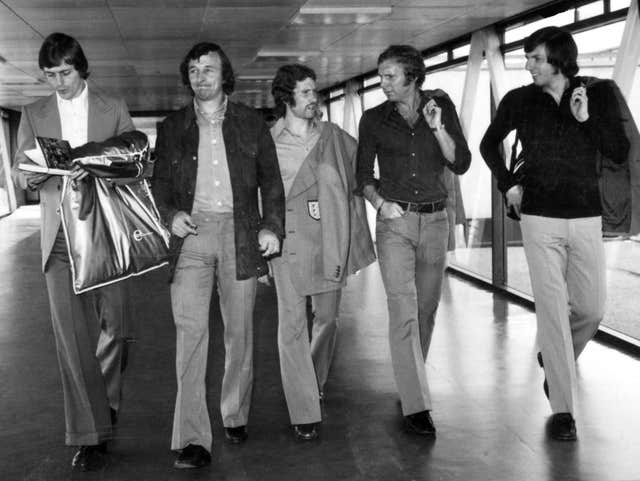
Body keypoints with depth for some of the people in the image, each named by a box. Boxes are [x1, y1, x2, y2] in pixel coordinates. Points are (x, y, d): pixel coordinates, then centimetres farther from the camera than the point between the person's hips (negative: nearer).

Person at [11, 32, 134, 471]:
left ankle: (107, 400, 30)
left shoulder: (113, 109, 9)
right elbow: (20, 173, 10)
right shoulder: (34, 114, 13)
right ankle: (91, 434, 2)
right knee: (71, 333, -3)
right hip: (60, 236, 1)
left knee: (112, 323, 3)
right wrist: (29, 176, -14)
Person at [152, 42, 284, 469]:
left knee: (239, 330, 7)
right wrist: (170, 213, -5)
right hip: (191, 232, 0)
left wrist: (272, 226, -2)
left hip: (240, 233, 1)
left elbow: (271, 179, 10)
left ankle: (236, 414, 26)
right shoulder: (172, 128, 13)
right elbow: (160, 182, 15)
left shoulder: (251, 122, 11)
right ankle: (192, 439, -9)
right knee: (190, 330, -10)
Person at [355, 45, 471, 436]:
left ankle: (412, 381, 30)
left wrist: (438, 127, -15)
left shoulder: (441, 107, 3)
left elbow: (461, 164, -3)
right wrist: (379, 201, -9)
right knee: (404, 312, -10)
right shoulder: (374, 119, 3)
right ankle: (415, 405, -9)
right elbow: (363, 173, 9)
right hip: (395, 221, -2)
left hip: (435, 220, 2)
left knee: (426, 310, 10)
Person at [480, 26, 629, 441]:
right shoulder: (519, 101, 0)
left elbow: (620, 153, -4)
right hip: (540, 219, -1)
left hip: (586, 218, 1)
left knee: (591, 309, 6)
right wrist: (508, 184, 5)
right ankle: (563, 409, 2)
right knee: (552, 308, -4)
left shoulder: (599, 94, 0)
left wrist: (587, 118, -17)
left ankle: (555, 359, 37)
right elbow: (489, 145, 16)